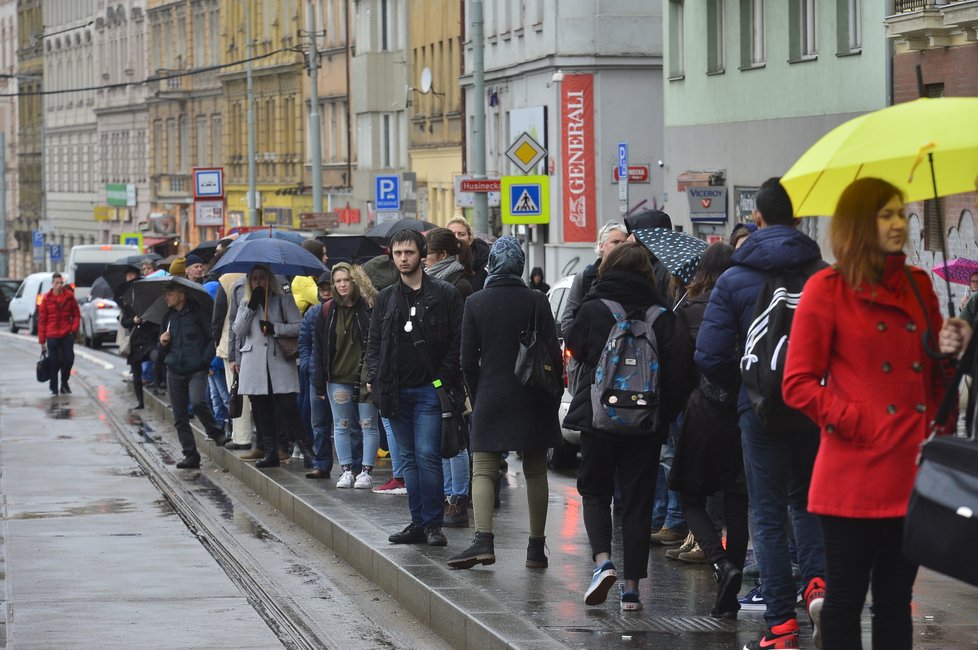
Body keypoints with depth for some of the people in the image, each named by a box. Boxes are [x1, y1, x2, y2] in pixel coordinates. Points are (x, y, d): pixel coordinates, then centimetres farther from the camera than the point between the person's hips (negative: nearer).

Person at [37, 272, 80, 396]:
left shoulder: (69, 296, 0)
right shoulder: (46, 299, -3)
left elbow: (76, 314, 9)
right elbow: (42, 320, 1)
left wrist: (73, 329, -4)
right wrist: (42, 340, -1)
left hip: (67, 335, 1)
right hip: (52, 336, -1)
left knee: (69, 359, -4)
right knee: (54, 362, 2)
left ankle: (64, 383, 16)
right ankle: (54, 387, 14)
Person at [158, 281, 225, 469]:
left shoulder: (197, 312, -6)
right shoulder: (168, 316, 13)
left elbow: (213, 338, -5)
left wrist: (205, 359, -12)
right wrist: (163, 342, 1)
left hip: (196, 370, -6)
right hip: (175, 371, 6)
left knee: (198, 402, -28)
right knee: (180, 418, 4)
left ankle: (214, 432, -1)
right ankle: (190, 455, 10)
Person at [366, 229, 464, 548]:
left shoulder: (444, 294, 0)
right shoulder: (386, 298, 13)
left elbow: (458, 341, -2)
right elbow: (374, 342, 16)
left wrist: (443, 378, -10)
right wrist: (374, 378, 2)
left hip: (429, 390, -5)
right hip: (396, 390, 5)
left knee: (427, 456, -11)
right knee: (409, 459, 8)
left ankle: (432, 524, -5)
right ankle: (418, 522, 12)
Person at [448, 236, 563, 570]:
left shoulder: (475, 303, -2)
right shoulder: (536, 301, -3)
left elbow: (468, 360, -1)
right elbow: (553, 355, -4)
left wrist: (478, 397, 10)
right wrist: (552, 398, 7)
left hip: (491, 396, -1)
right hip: (533, 401, 1)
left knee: (483, 470, 1)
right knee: (535, 472, 9)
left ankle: (483, 541, -18)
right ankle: (536, 548, 10)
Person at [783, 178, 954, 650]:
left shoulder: (919, 286, 12)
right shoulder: (827, 289, -3)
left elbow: (936, 372, 20)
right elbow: (798, 384, -7)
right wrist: (856, 423, -14)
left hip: (911, 472, 5)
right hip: (854, 474, -5)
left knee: (896, 601, 11)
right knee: (845, 600, 3)